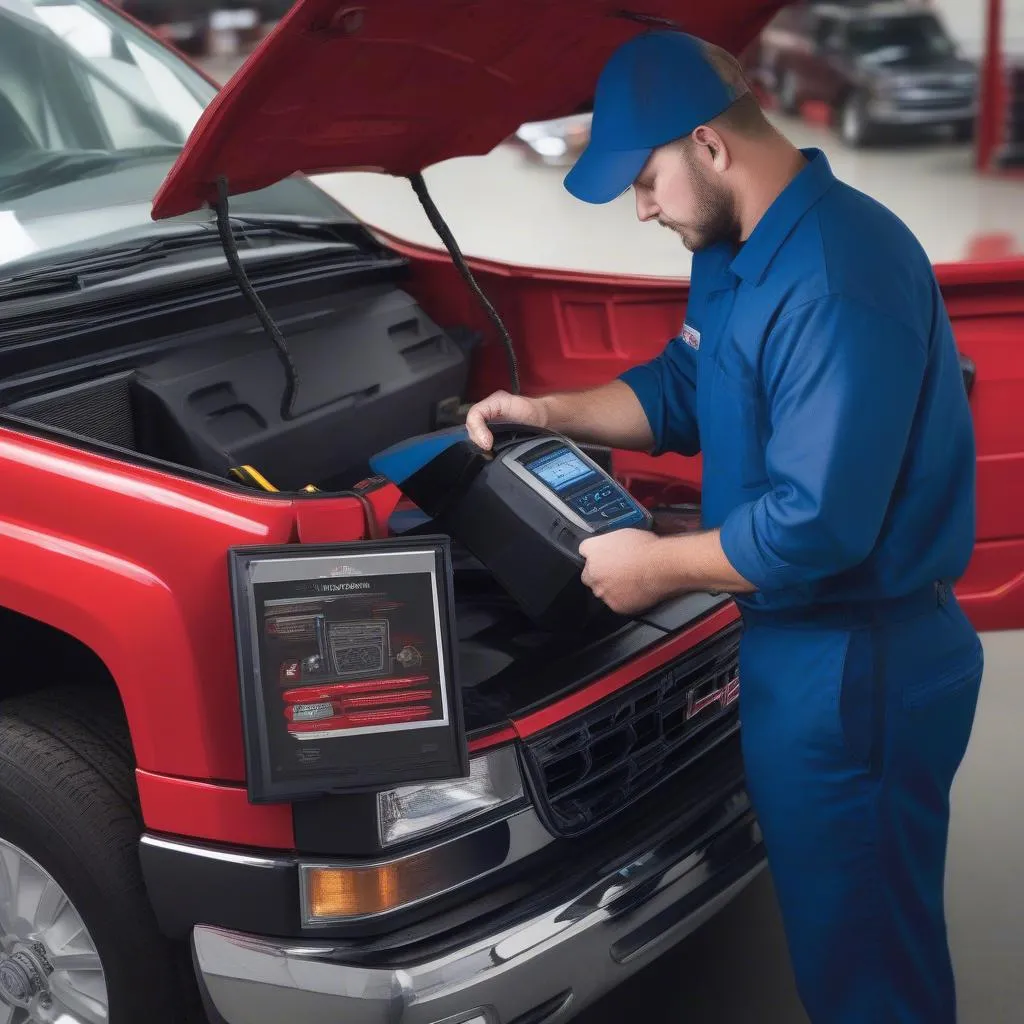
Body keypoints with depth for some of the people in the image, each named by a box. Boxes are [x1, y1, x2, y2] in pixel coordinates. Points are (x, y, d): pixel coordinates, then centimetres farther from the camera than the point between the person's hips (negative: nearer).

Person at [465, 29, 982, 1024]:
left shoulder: (839, 279, -28)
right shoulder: (737, 250, 7)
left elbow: (819, 524, -31)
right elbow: (683, 391, 21)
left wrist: (660, 566, -17)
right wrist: (550, 412, 8)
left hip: (858, 667, -10)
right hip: (798, 642, 10)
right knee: (824, 918, 25)